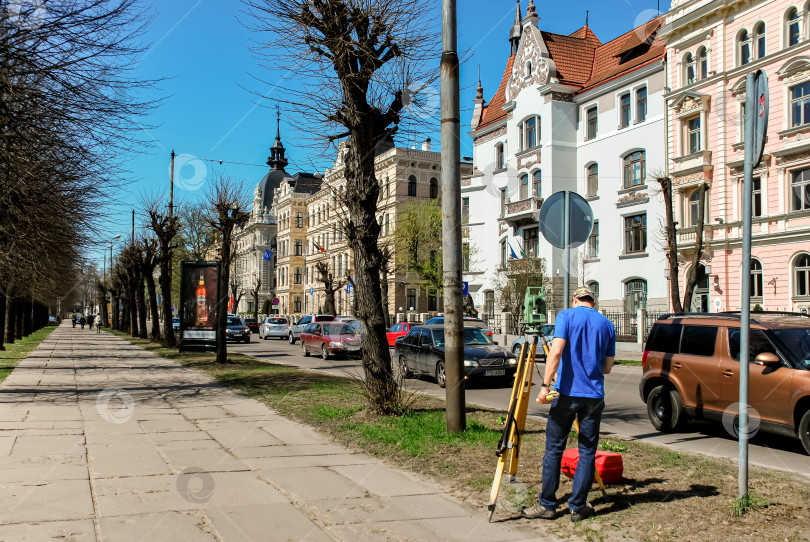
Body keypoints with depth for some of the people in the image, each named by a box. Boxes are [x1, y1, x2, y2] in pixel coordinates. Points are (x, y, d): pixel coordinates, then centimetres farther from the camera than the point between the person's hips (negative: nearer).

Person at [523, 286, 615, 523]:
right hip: (594, 396, 3)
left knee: (554, 449, 5)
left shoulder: (566, 315, -2)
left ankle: (547, 505, 11)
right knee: (587, 452, 9)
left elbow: (556, 352, -16)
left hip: (567, 393, -3)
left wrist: (545, 384, -15)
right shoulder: (606, 324, 9)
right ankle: (578, 507, 12)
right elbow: (607, 367, 12)